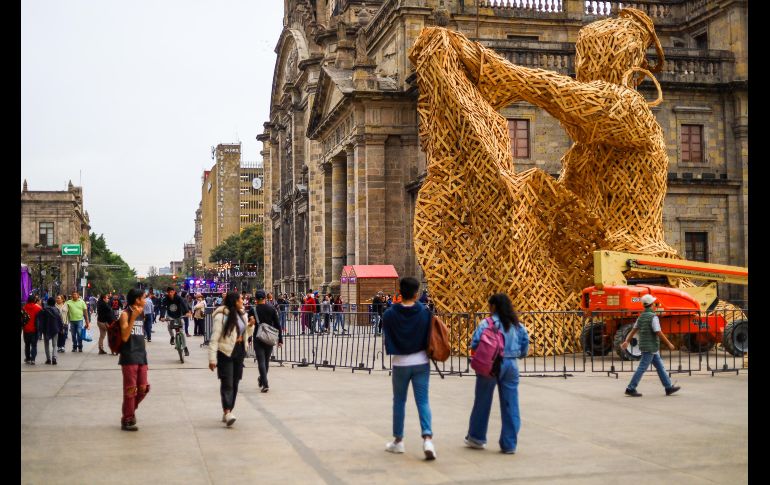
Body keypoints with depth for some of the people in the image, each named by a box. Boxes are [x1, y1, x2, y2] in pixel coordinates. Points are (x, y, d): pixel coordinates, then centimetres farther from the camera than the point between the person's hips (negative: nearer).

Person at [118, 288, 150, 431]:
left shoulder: (141, 314, 12)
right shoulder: (125, 314, -9)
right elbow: (124, 337, -19)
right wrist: (133, 317, -24)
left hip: (141, 356, 7)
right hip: (129, 358, -7)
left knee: (143, 389, 7)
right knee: (130, 390, -2)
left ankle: (131, 410, 28)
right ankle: (127, 420, 9)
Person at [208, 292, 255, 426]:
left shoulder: (242, 315, 9)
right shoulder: (221, 316, -13)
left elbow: (247, 334, 20)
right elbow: (214, 339, -14)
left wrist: (250, 326, -2)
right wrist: (212, 358, -18)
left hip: (239, 352, 7)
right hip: (225, 353, -7)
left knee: (235, 384, 9)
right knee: (227, 383, -13)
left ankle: (226, 413, 18)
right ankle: (227, 412, -19)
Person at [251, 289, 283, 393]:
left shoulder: (253, 310, -6)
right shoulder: (272, 309, 0)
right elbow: (277, 324, 0)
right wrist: (280, 339, 5)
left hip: (258, 339, -3)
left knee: (261, 361, -4)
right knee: (266, 360, 18)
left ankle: (265, 384, -15)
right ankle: (262, 380, 34)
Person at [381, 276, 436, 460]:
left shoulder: (389, 314, -9)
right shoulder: (424, 312, -8)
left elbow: (387, 341, -6)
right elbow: (429, 338, -3)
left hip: (400, 363, 0)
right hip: (421, 362, 0)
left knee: (399, 401, 14)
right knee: (423, 401, 3)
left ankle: (398, 440, 22)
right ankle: (427, 437, -14)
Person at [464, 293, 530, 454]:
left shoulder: (486, 323, -10)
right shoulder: (517, 325, 5)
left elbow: (474, 344, -14)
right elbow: (525, 343, 7)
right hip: (511, 365, 3)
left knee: (482, 402, 13)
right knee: (510, 405, 7)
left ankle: (476, 437, 27)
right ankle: (509, 444, 9)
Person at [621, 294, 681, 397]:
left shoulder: (642, 316, 10)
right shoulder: (653, 317, -18)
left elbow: (633, 330, 7)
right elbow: (659, 333, -20)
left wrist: (626, 342, 4)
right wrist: (669, 344, -10)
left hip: (648, 347, 9)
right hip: (650, 347, -9)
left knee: (660, 366, 13)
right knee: (642, 368, -6)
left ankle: (669, 388, 17)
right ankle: (630, 389, -4)